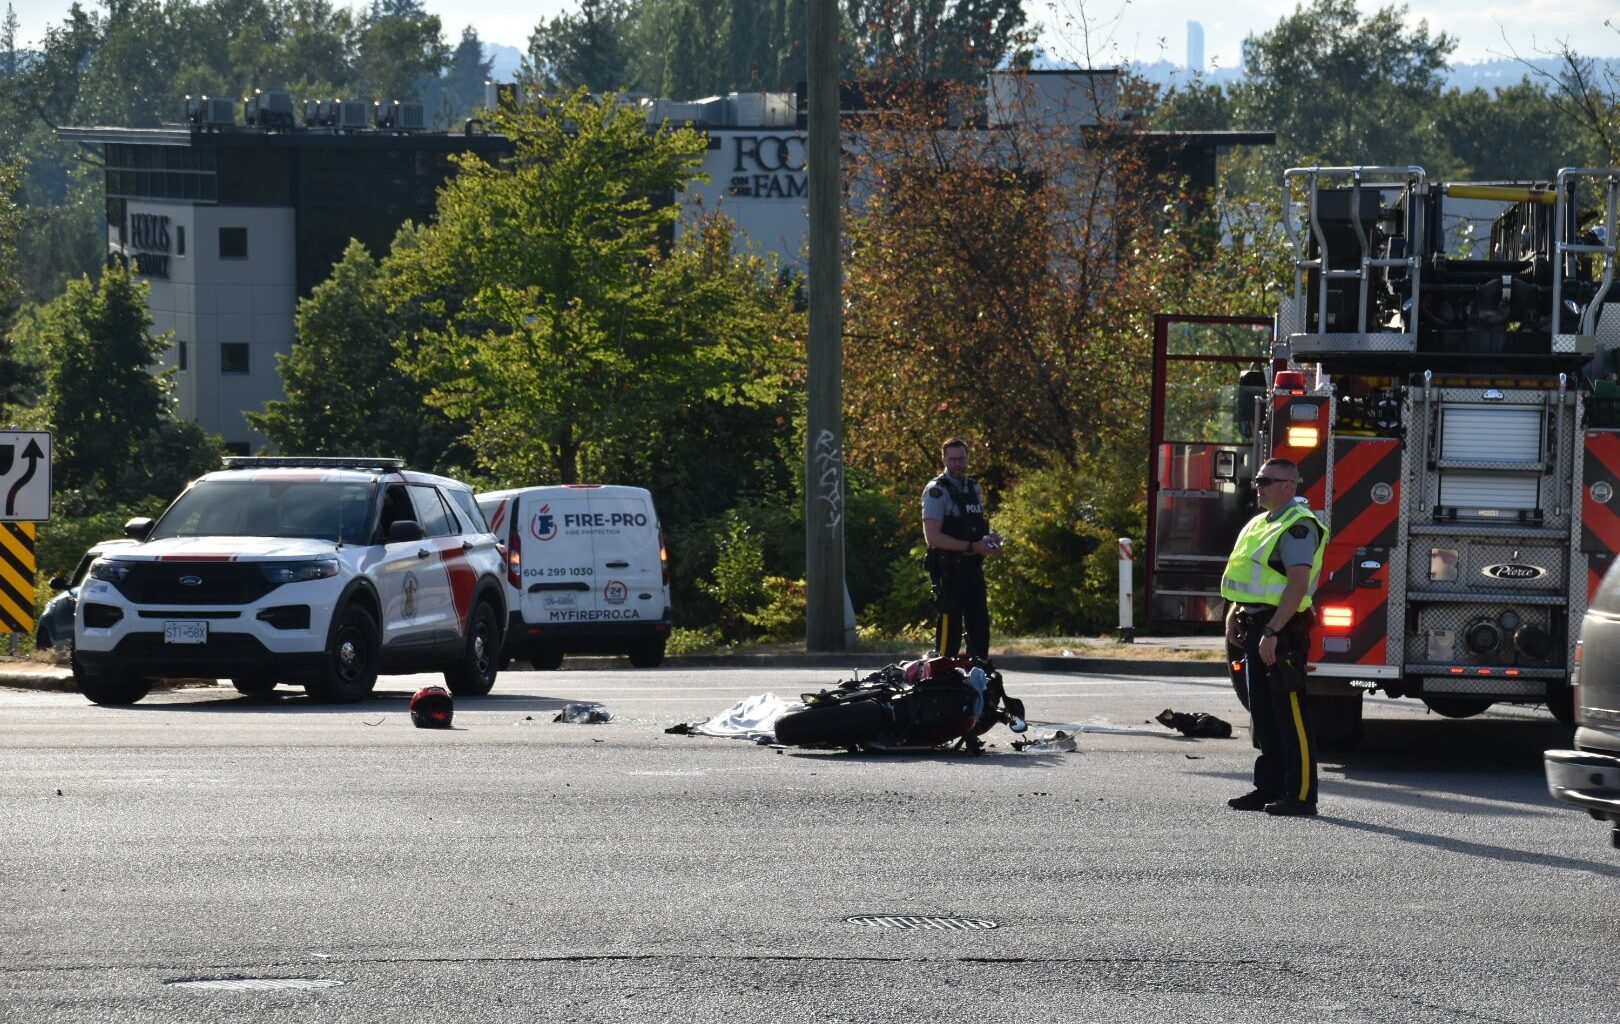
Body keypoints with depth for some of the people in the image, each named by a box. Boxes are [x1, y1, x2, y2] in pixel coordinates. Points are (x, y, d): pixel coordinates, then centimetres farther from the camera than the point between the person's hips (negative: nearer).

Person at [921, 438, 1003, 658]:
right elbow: (932, 537, -19)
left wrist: (990, 537, 6)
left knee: (980, 630, 11)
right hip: (949, 572, -8)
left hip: (973, 568, 8)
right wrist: (972, 547, -23)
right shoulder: (937, 491, -10)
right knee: (950, 632, -8)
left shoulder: (973, 488, 15)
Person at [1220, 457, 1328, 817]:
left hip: (1282, 627, -10)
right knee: (1263, 715, 13)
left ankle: (1301, 795, -7)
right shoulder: (1261, 524, 17)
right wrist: (1235, 613, 13)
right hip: (1256, 626, 10)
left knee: (1290, 714, -8)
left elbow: (1298, 584, -22)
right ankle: (1269, 789, 19)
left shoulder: (1298, 527, -14)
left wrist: (1272, 632, -26)